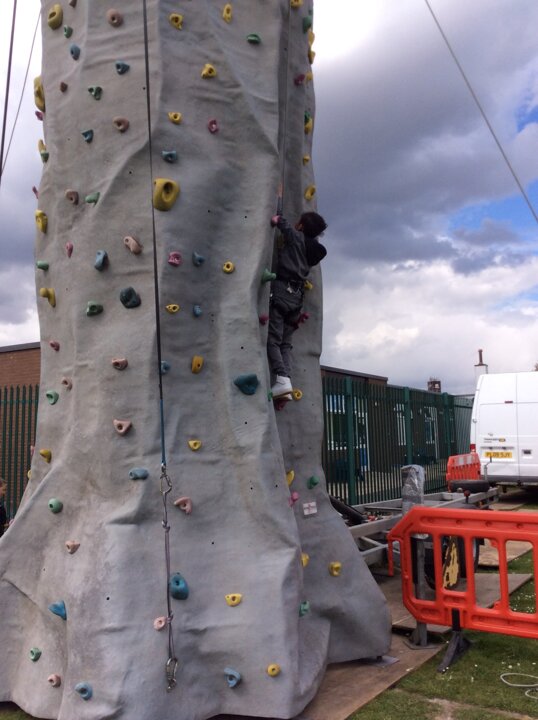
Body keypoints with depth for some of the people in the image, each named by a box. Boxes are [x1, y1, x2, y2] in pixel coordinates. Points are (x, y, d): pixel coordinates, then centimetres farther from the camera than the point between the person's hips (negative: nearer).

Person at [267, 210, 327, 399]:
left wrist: (276, 218, 26)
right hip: (297, 295, 7)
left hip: (282, 290, -7)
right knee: (285, 343, 6)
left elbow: (278, 221, 5)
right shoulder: (312, 247, 20)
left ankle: (282, 380, -24)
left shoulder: (296, 237, 1)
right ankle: (286, 384, -6)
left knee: (273, 339, -11)